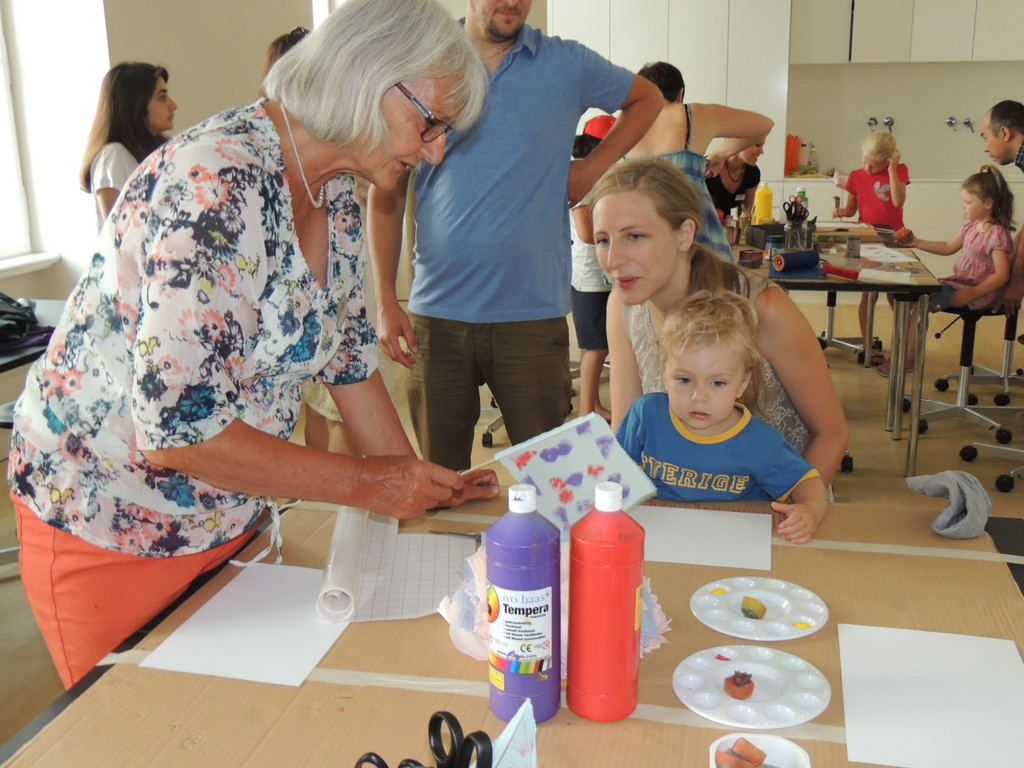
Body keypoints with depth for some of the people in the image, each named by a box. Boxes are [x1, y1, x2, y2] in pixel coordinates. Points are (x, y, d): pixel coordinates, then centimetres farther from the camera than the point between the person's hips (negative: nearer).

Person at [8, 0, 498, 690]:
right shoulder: (218, 187, -29)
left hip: (235, 519, 8)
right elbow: (177, 429, -32)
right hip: (111, 527, -7)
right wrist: (367, 483, -23)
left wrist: (422, 487, 4)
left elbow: (345, 352, 9)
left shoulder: (337, 197, -1)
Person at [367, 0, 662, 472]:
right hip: (436, 313, 1)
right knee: (438, 481, 9)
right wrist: (385, 299, -2)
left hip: (533, 314, 0)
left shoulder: (569, 65, 5)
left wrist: (594, 167, 8)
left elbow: (645, 99, 23)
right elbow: (386, 194, 6)